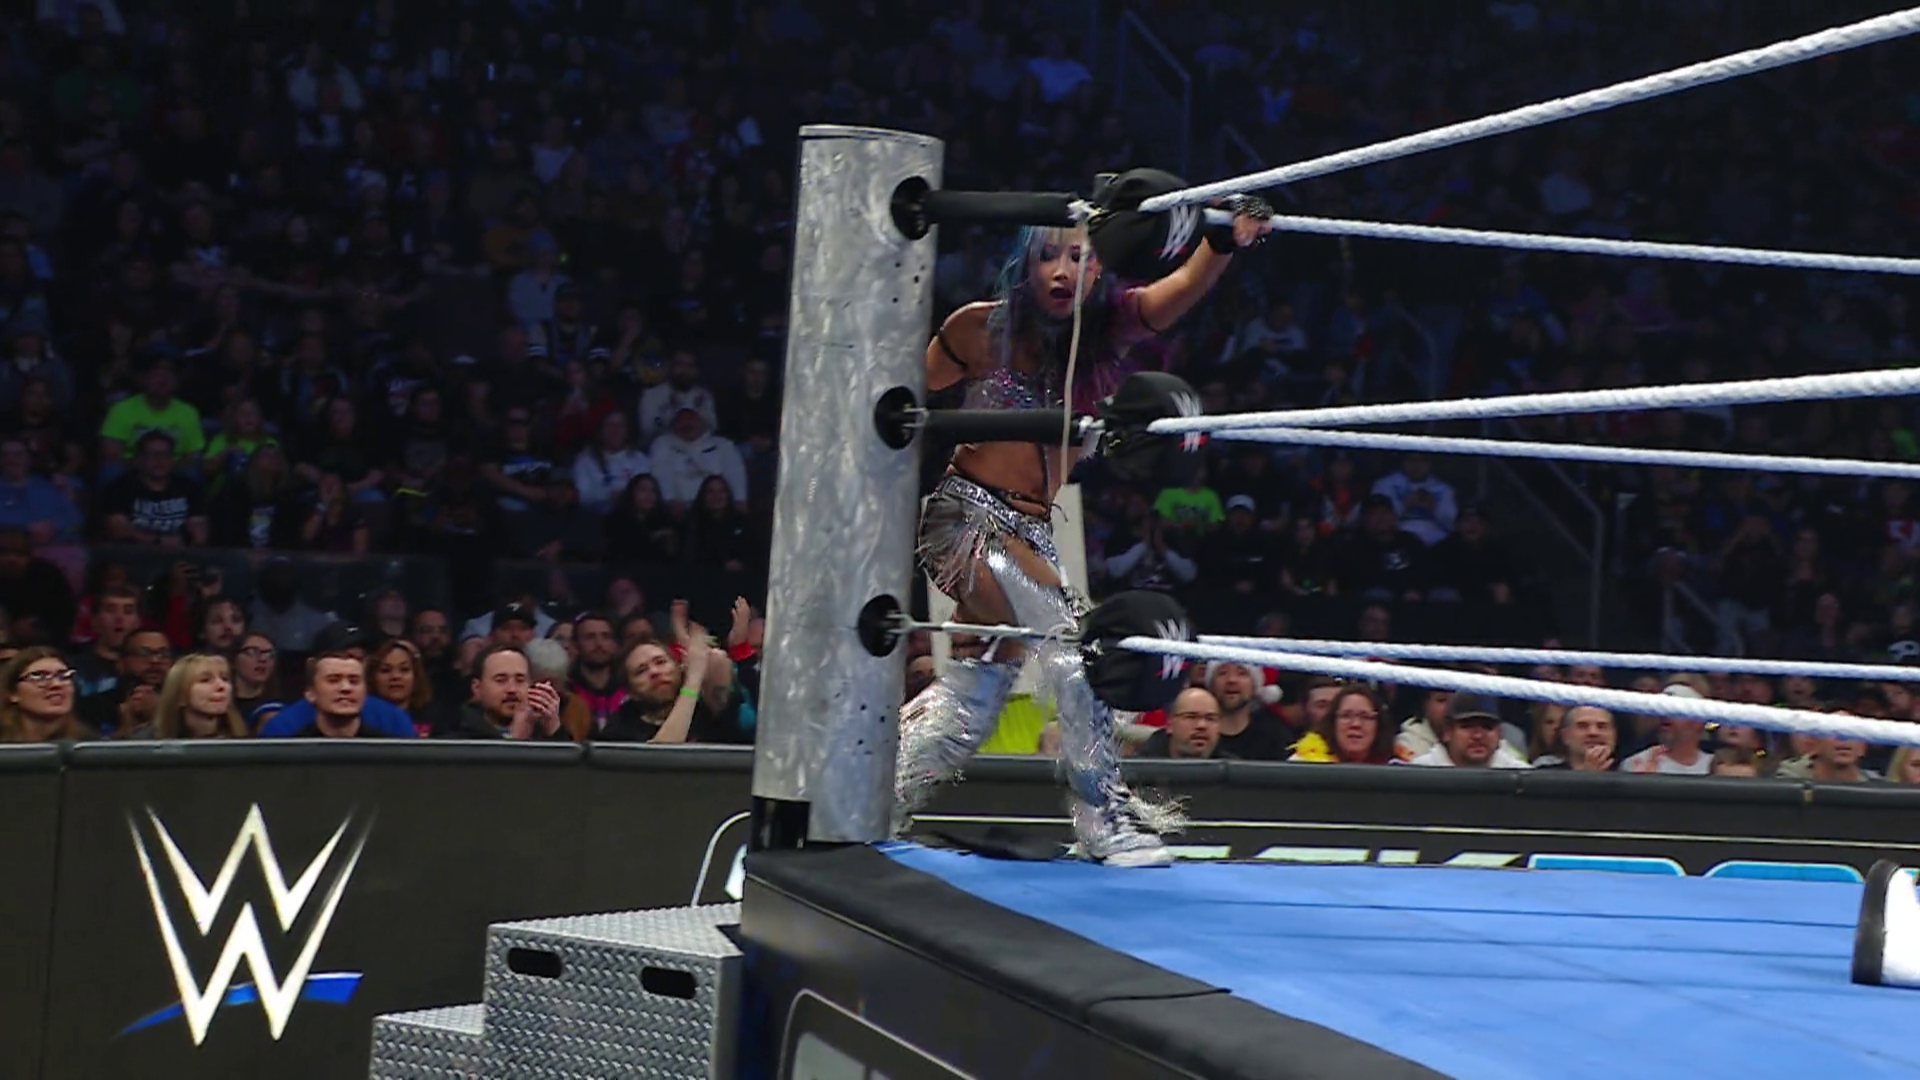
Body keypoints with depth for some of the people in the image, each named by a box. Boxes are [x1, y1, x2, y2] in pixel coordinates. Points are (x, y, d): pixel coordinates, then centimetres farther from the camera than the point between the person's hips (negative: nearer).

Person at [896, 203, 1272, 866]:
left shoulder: (1109, 327, -4)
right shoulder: (980, 330, -12)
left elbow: (1184, 288, -23)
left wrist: (1227, 243, -42)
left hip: (1031, 530, 6)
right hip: (968, 513, -6)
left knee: (972, 696, 13)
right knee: (1072, 640, -17)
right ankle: (1104, 820, -10)